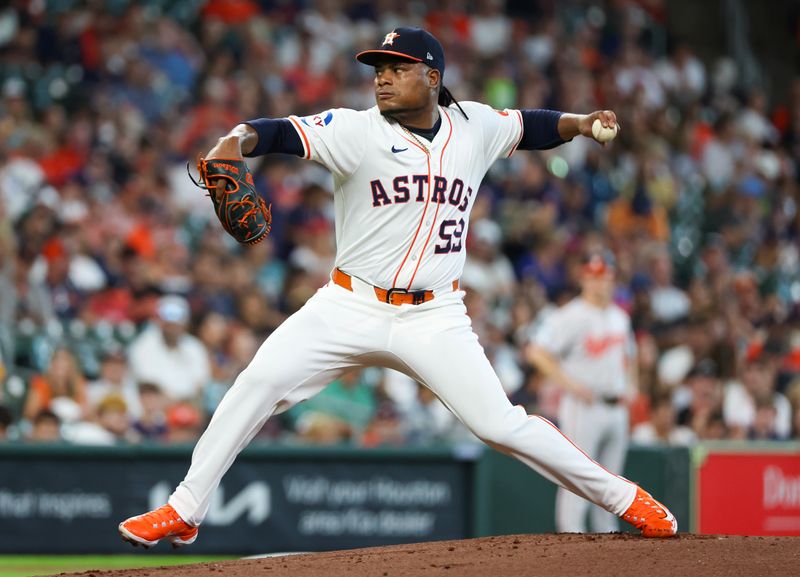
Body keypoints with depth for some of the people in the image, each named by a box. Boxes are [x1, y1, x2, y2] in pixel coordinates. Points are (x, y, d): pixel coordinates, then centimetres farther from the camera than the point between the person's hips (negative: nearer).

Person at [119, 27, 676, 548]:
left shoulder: (474, 127, 3)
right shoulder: (358, 130, -8)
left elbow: (530, 125, 22)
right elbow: (284, 132, -23)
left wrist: (579, 123, 8)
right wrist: (237, 140, -41)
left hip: (435, 318, 0)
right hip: (351, 307, 0)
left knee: (500, 424, -8)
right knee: (259, 383, -14)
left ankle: (623, 498, 9)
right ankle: (185, 511, -4)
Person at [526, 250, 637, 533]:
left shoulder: (620, 317, 15)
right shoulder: (570, 317, -10)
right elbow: (537, 352, -17)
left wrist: (630, 384, 12)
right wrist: (569, 384, -21)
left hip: (616, 407, 7)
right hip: (583, 405, -7)